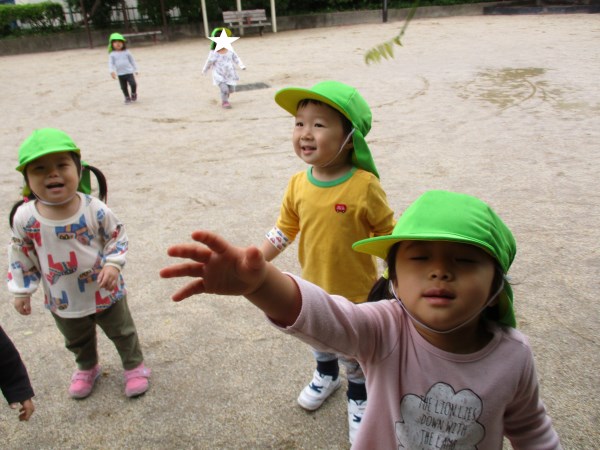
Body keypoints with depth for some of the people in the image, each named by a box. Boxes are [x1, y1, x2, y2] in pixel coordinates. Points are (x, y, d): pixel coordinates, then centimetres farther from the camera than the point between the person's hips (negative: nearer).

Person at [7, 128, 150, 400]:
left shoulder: (95, 209, -24)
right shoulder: (25, 218, -19)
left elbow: (117, 237, -8)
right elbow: (21, 257, -4)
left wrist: (113, 264, -23)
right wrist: (21, 291, 2)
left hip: (106, 293, -2)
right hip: (62, 301, 2)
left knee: (122, 332, 19)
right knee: (77, 341, 28)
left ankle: (134, 365, 45)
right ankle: (87, 368, 56)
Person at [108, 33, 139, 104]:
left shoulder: (126, 52, 2)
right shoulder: (112, 54, 0)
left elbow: (132, 61, 10)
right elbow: (111, 63, -3)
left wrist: (135, 69, 12)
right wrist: (112, 71, -18)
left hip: (129, 72, -1)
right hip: (120, 74, 1)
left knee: (133, 84, -15)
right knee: (123, 87, 5)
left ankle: (133, 94, 12)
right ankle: (127, 98, 22)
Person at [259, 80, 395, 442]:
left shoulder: (364, 186, -25)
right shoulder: (298, 185, -11)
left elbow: (390, 236, -15)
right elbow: (284, 231, 1)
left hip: (357, 292, -4)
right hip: (314, 288, 5)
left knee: (354, 352, 18)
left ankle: (359, 397, 47)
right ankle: (326, 375, 60)